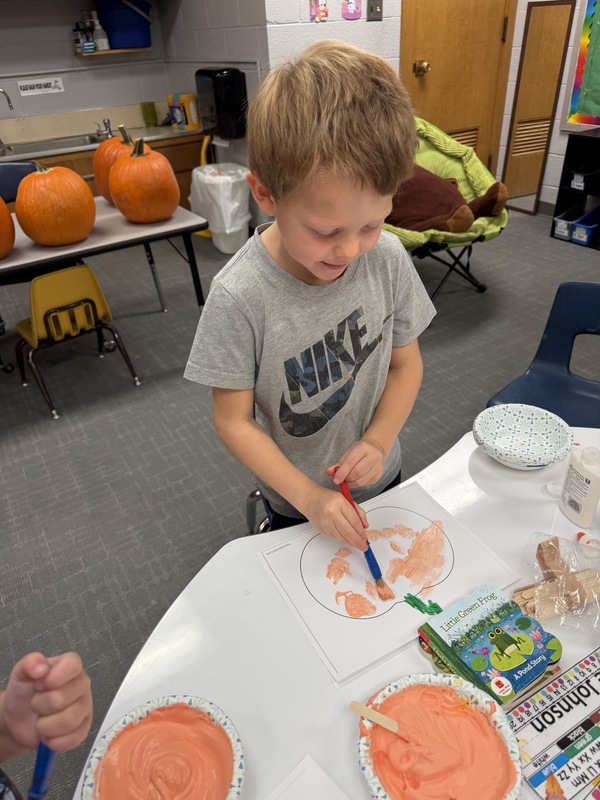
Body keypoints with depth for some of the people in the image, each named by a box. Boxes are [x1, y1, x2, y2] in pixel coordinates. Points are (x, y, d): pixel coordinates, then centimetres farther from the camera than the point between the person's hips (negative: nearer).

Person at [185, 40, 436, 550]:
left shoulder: (388, 257, -18)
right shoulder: (239, 298, -29)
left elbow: (406, 363, -5)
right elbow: (234, 421, -19)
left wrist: (377, 442, -19)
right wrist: (308, 496, -24)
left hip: (380, 477, 4)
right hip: (296, 501, -3)